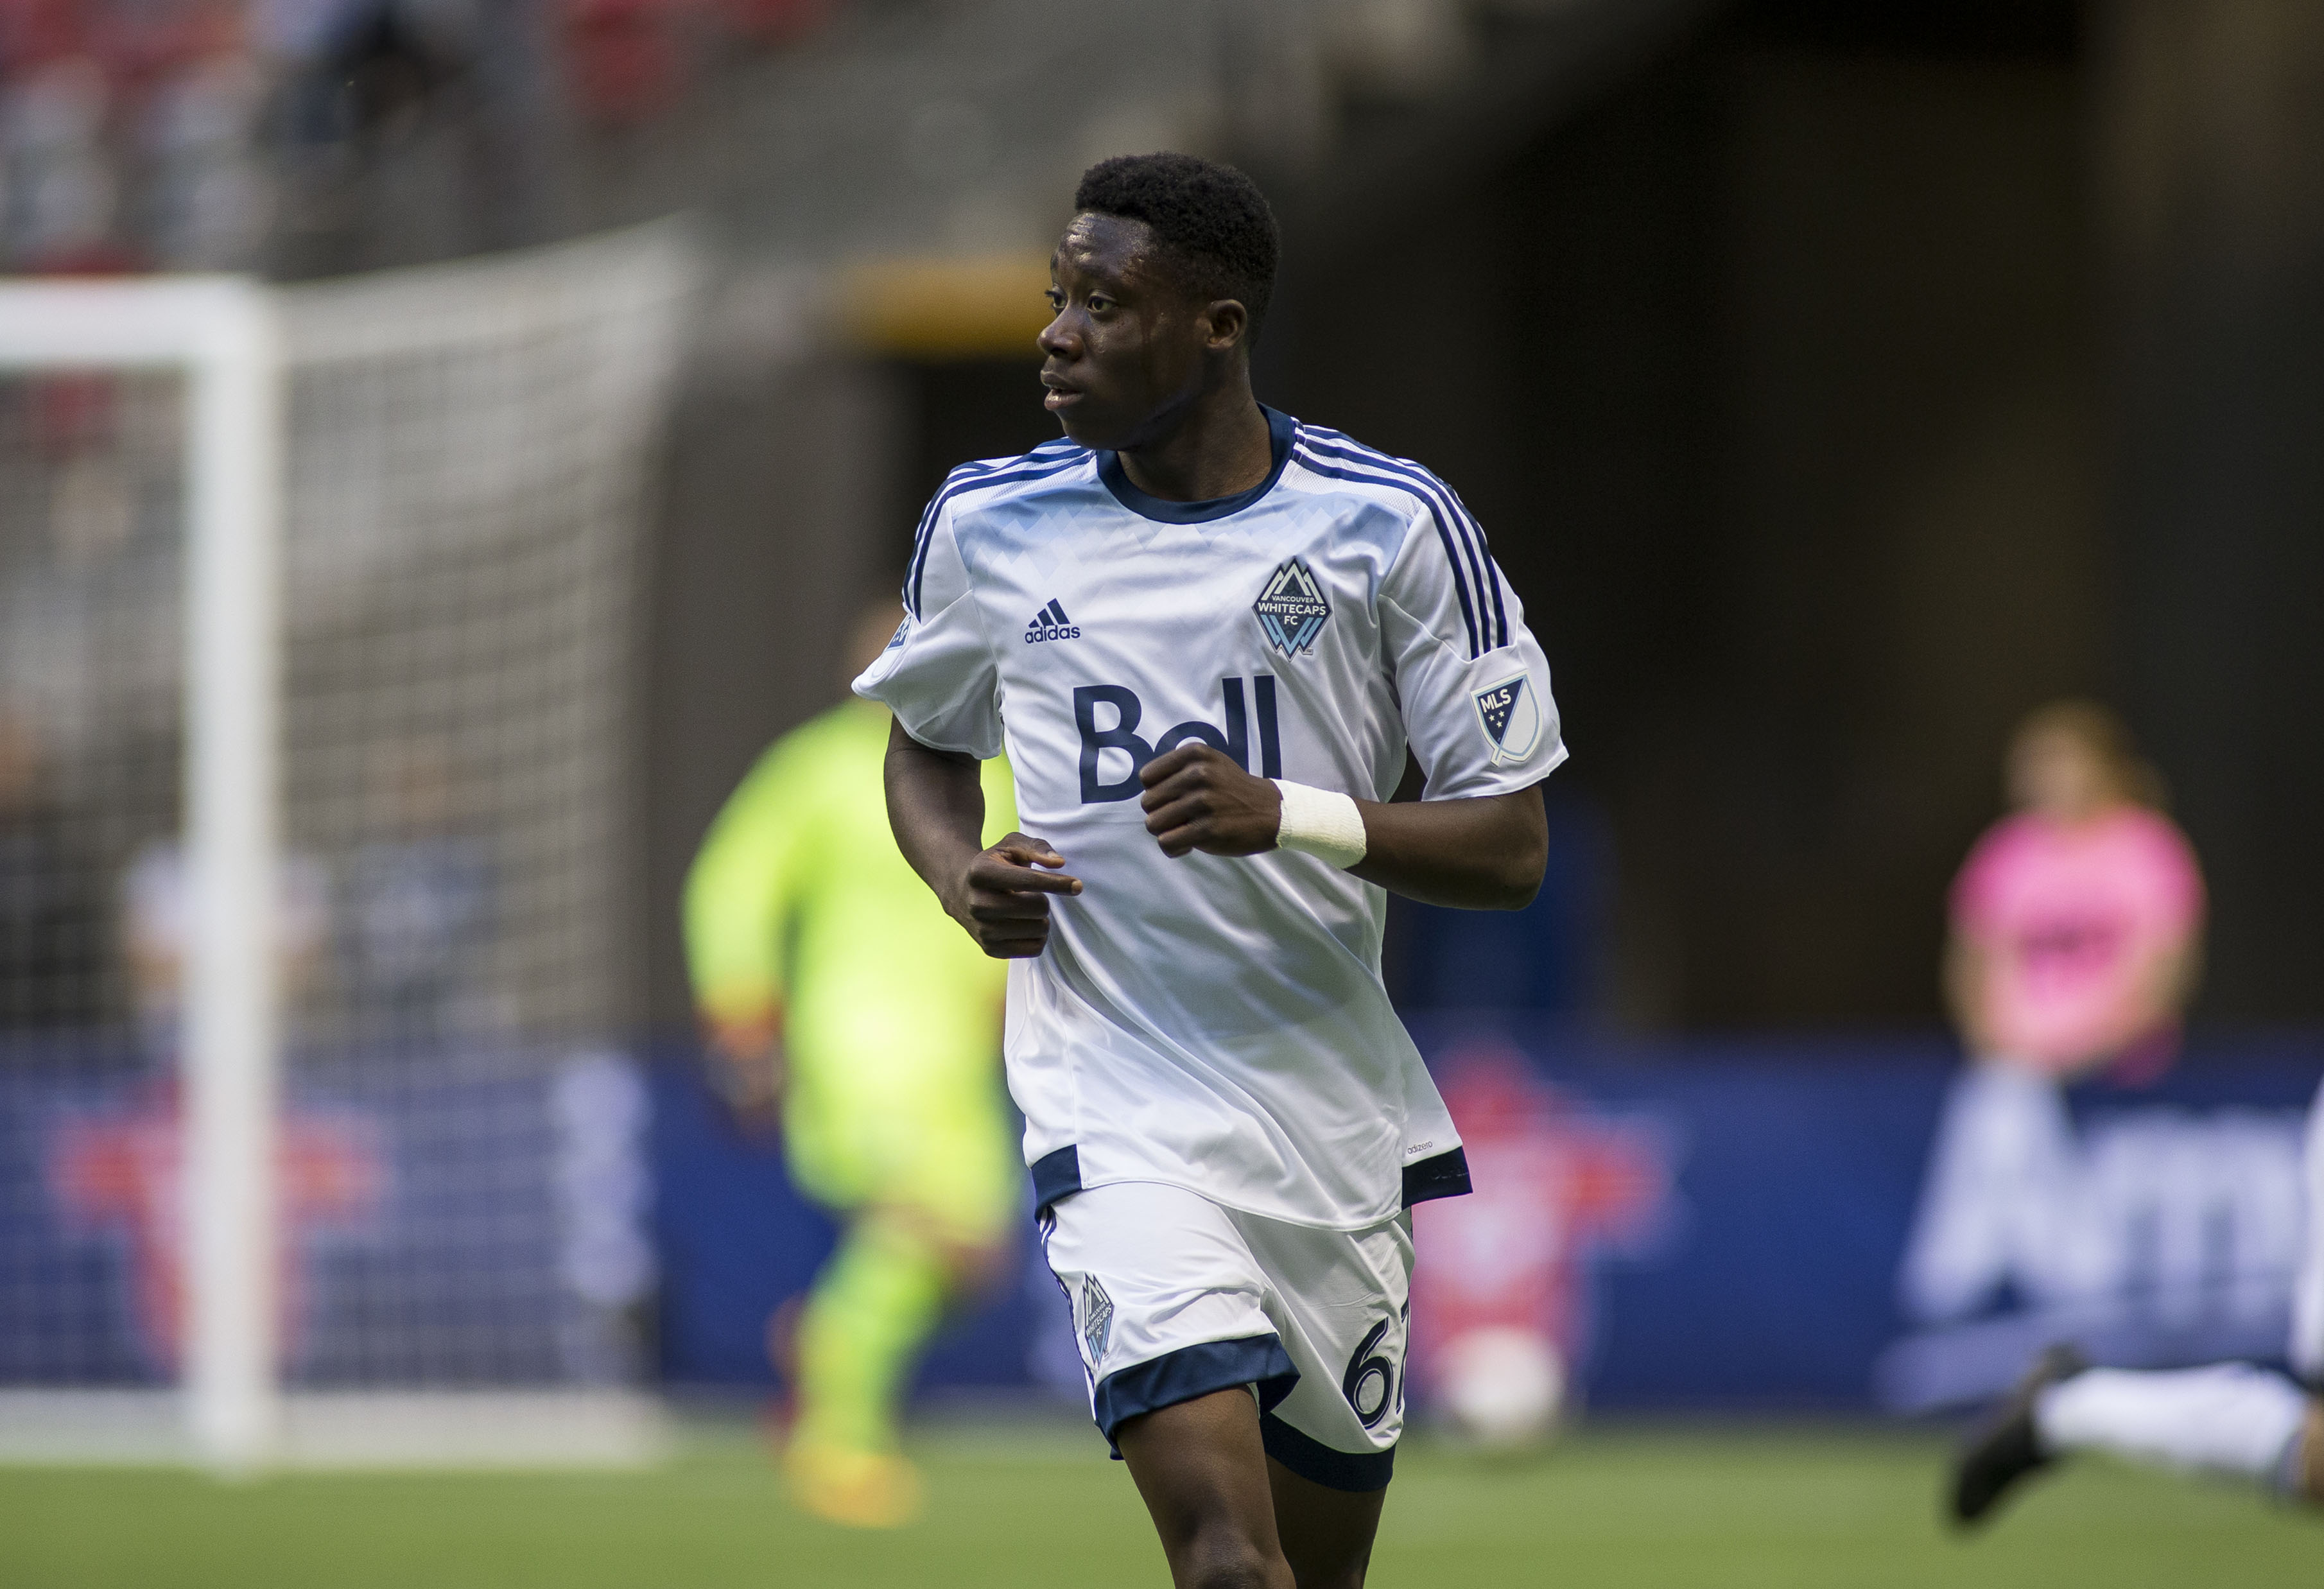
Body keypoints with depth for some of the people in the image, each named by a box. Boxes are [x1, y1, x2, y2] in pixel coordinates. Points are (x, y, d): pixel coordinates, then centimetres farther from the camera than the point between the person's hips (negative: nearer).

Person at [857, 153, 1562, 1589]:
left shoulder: (1393, 526, -4)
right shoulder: (989, 526, 2)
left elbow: (1512, 847, -4)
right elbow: (928, 743, 22)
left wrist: (1292, 816, -21)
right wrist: (961, 876, -1)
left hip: (1338, 1112, 1)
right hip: (1121, 1114, -1)